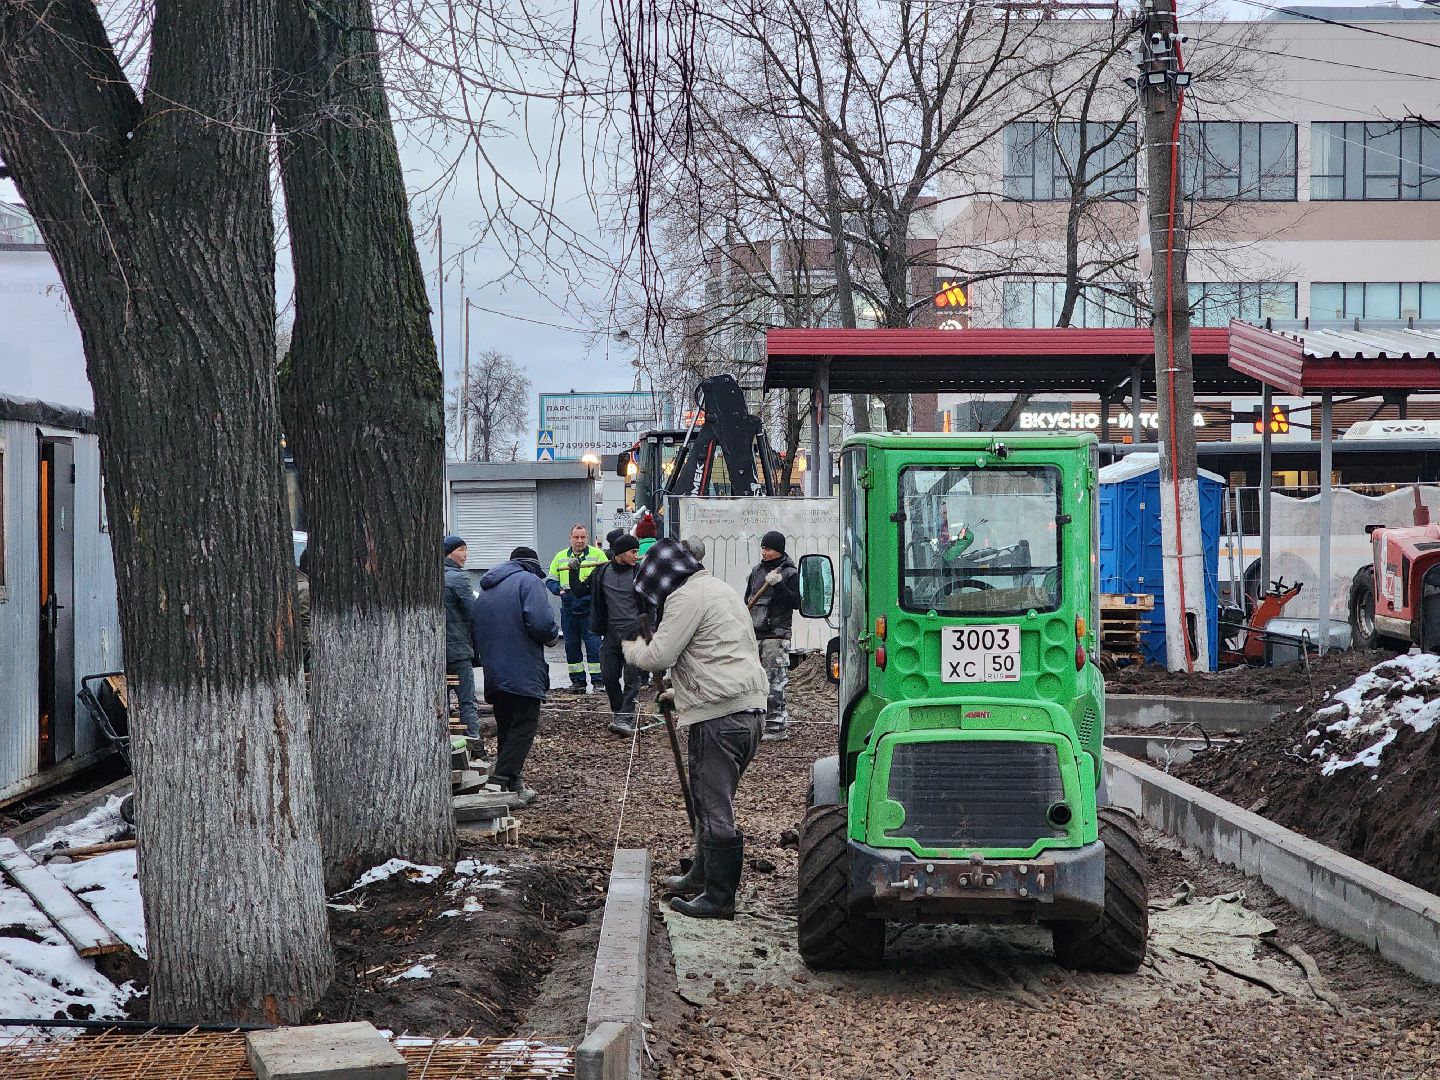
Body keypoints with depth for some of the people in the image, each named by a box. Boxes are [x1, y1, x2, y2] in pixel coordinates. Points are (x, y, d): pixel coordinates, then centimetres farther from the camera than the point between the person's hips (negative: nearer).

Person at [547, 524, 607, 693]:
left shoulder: (597, 554, 2)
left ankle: (598, 681, -4)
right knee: (571, 645, 7)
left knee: (593, 644, -7)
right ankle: (577, 681, 15)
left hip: (590, 608, -4)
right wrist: (559, 589, -6)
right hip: (568, 609, 4)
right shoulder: (560, 557, 12)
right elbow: (551, 581, 14)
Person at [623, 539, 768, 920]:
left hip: (719, 717, -10)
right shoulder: (718, 589, 23)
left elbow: (659, 656, -13)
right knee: (713, 800, 21)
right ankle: (701, 875, 33)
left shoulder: (688, 596, -9)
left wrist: (633, 648, 7)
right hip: (749, 707, 10)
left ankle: (718, 898, 0)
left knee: (714, 807, -4)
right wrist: (681, 693, 32)